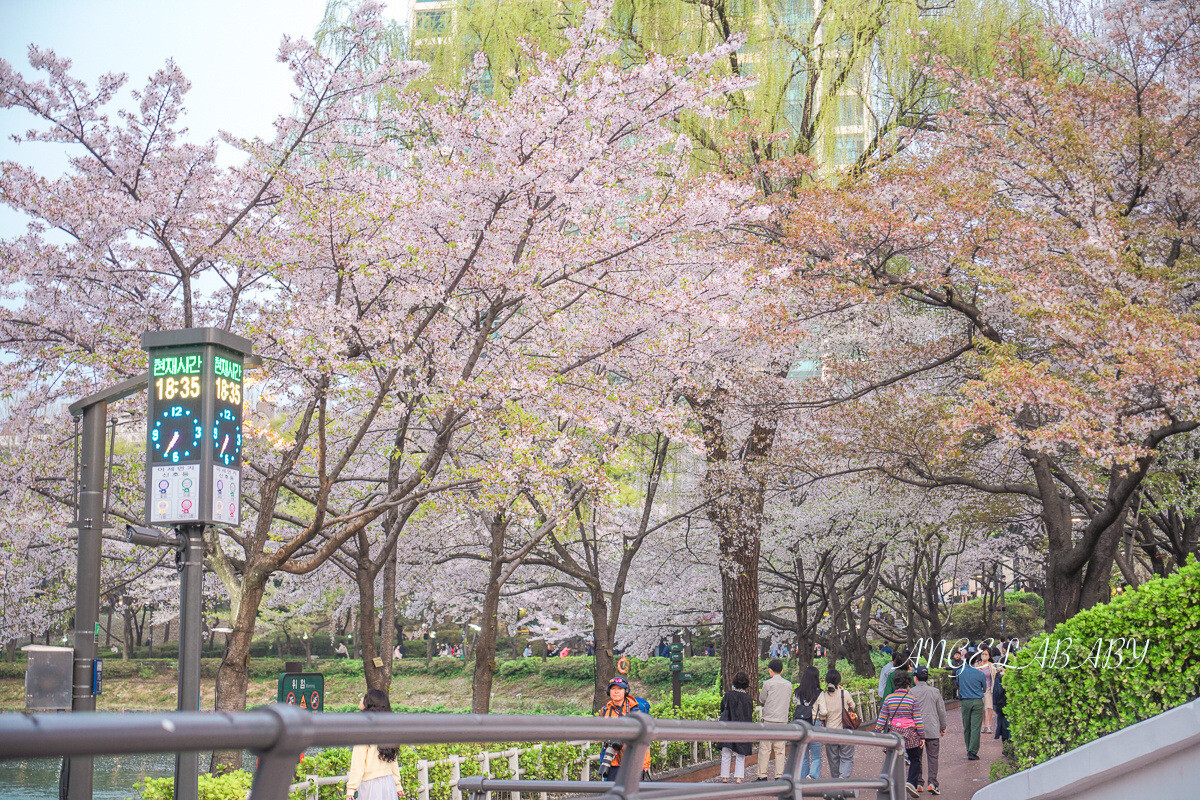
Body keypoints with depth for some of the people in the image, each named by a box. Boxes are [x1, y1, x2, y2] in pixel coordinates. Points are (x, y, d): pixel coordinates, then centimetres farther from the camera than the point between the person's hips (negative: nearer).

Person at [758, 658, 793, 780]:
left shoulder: (768, 683, -7)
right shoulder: (788, 684, 6)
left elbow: (762, 699, 5)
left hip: (769, 720, -4)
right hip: (783, 720, 4)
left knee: (765, 748, 1)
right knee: (780, 749, 7)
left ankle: (762, 775, 1)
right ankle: (779, 776, 5)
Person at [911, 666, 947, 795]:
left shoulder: (911, 692, -4)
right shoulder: (935, 691, 0)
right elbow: (941, 711, 6)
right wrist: (943, 727, 17)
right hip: (932, 730, 0)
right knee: (932, 757, 4)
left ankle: (918, 783, 10)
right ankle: (932, 782, -7)